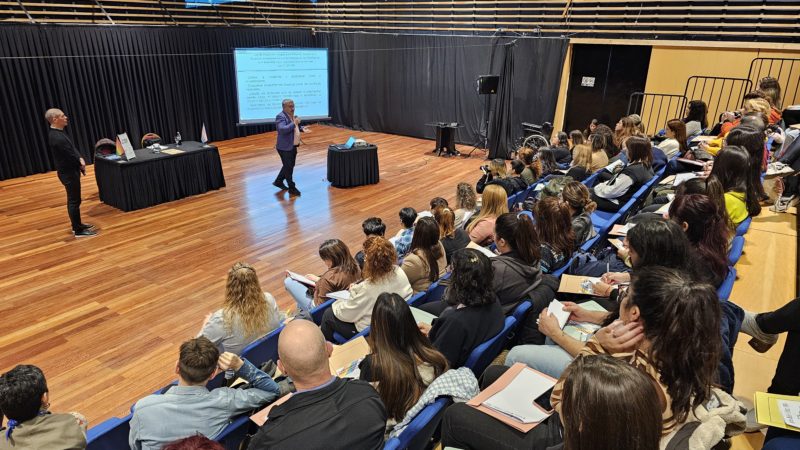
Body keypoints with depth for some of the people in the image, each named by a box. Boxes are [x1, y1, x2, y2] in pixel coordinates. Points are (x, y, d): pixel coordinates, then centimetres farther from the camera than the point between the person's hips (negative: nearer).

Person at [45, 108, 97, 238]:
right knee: (74, 201, -2)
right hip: (68, 173, -10)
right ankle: (78, 230, 6)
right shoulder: (57, 137, -25)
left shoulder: (57, 133, 7)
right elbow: (70, 156, -21)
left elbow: (72, 149, 8)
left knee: (73, 200, 19)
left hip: (69, 171, 10)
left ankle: (77, 225, 31)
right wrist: (81, 165, -3)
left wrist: (81, 159, -9)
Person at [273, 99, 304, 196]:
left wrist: (301, 128, 5)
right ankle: (292, 188, 13)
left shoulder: (293, 116, 9)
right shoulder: (281, 117, -18)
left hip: (293, 146, 9)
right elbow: (282, 129, -32)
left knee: (289, 166, 19)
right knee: (288, 168, 2)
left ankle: (278, 181, 35)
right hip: (285, 147, -9)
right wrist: (294, 123, -28)